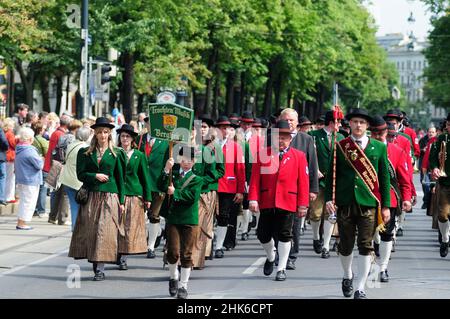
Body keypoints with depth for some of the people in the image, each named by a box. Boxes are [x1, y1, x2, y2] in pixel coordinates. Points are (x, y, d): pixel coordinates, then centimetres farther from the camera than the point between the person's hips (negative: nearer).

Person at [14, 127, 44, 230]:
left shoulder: (18, 149, 8)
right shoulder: (30, 151, -21)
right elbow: (39, 165, -19)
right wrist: (41, 160, 3)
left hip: (20, 179, 9)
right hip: (30, 180, -9)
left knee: (23, 201, 17)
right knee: (28, 202, -1)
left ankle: (20, 222, 20)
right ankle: (22, 224, 0)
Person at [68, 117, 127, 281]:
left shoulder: (116, 153, 6)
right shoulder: (85, 152, 9)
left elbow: (120, 178, 7)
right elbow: (80, 174, 2)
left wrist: (121, 201, 4)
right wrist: (95, 176, -13)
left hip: (110, 197, -2)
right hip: (90, 197, 2)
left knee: (105, 231, -9)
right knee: (90, 230, 0)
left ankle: (100, 268, -10)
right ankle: (95, 263, 10)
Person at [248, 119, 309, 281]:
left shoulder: (298, 156, 2)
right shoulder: (263, 155, 4)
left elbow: (303, 182, 0)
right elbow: (255, 178, 0)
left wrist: (303, 205, -5)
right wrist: (253, 199, -9)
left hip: (287, 204, -2)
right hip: (266, 203, 2)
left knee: (284, 236, 1)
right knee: (263, 234, 8)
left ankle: (281, 269, 10)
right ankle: (270, 258, 35)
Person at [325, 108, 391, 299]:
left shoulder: (378, 147, 6)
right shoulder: (339, 147, 5)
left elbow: (384, 177, 7)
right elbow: (330, 175, 6)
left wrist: (386, 206, 3)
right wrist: (329, 199, -5)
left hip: (369, 204, 0)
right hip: (345, 204, 0)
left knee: (366, 246, -5)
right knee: (345, 246, 9)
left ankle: (360, 289, -1)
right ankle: (347, 277, 35)